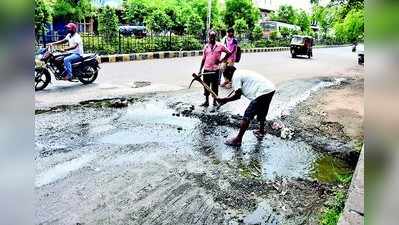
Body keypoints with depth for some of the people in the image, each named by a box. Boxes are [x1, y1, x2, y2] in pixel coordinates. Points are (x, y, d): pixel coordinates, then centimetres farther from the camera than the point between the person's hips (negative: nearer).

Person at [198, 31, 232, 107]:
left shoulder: (220, 46, -1)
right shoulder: (206, 46, 9)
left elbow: (229, 53, 4)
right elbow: (203, 59, 12)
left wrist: (221, 60, -4)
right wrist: (200, 69, 7)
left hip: (215, 70, -3)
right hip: (206, 70, 3)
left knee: (215, 86, 6)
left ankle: (215, 101, 21)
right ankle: (206, 101, 23)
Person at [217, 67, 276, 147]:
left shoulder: (236, 76, -3)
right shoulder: (242, 73, 25)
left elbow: (237, 95, -9)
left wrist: (224, 100, -1)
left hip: (262, 92, -10)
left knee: (247, 116, -6)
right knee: (261, 111, 30)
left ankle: (238, 140, -3)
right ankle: (261, 131, 50)